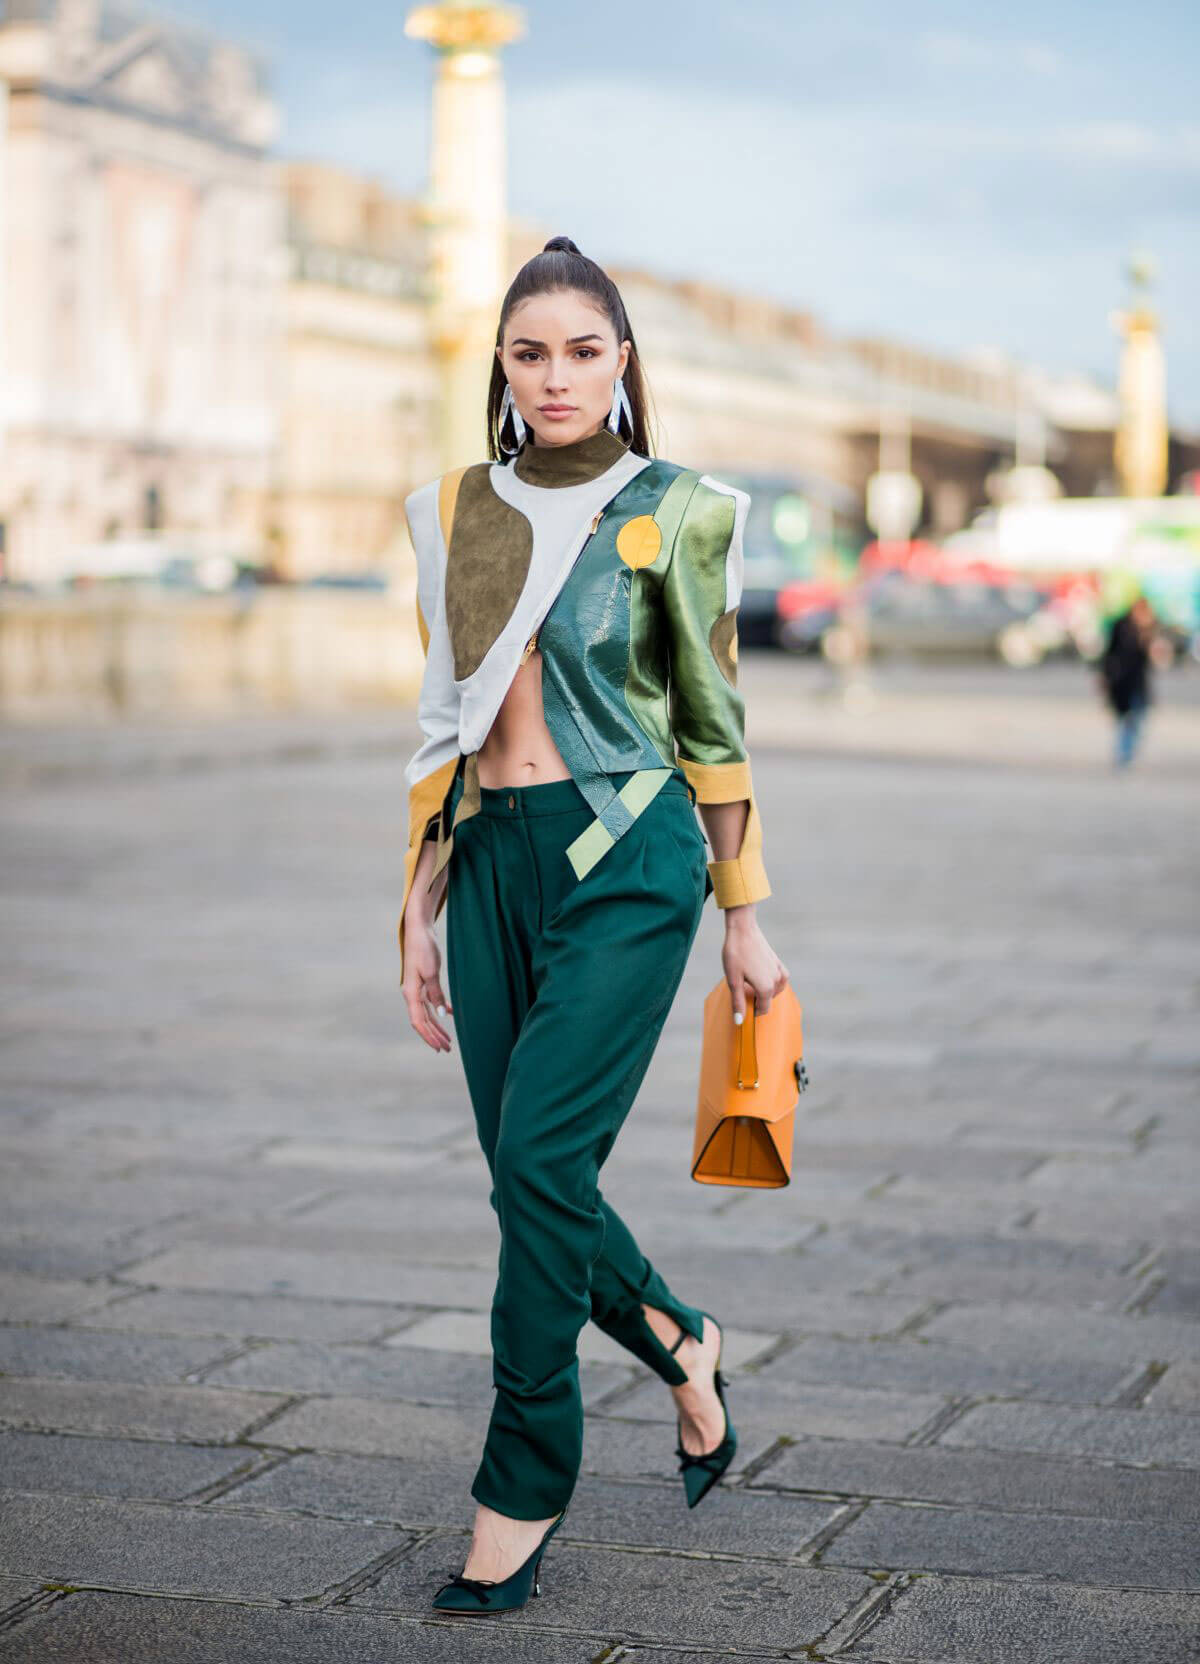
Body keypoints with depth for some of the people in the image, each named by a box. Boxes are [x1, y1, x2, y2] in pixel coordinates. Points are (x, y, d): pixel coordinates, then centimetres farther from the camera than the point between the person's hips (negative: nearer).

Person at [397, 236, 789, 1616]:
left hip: (624, 856, -5)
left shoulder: (670, 514, -2)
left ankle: (521, 1492, 0)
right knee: (529, 1179, 6)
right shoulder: (455, 512, 10)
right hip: (491, 862, 5)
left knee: (538, 1162, -12)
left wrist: (743, 917, 4)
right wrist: (419, 904, 11)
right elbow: (442, 720, 14)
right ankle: (681, 1342, 34)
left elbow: (711, 726, 2)